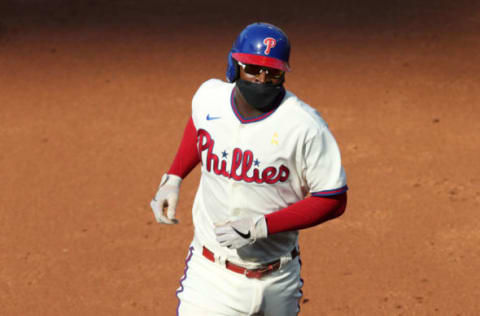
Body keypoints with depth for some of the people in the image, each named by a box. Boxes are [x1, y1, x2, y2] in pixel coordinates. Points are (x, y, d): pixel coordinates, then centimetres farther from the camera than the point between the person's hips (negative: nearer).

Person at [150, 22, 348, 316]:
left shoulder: (305, 125, -16)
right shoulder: (209, 97, -3)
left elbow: (334, 200, -14)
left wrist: (261, 225, -21)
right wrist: (173, 178, 13)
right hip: (212, 277, 1)